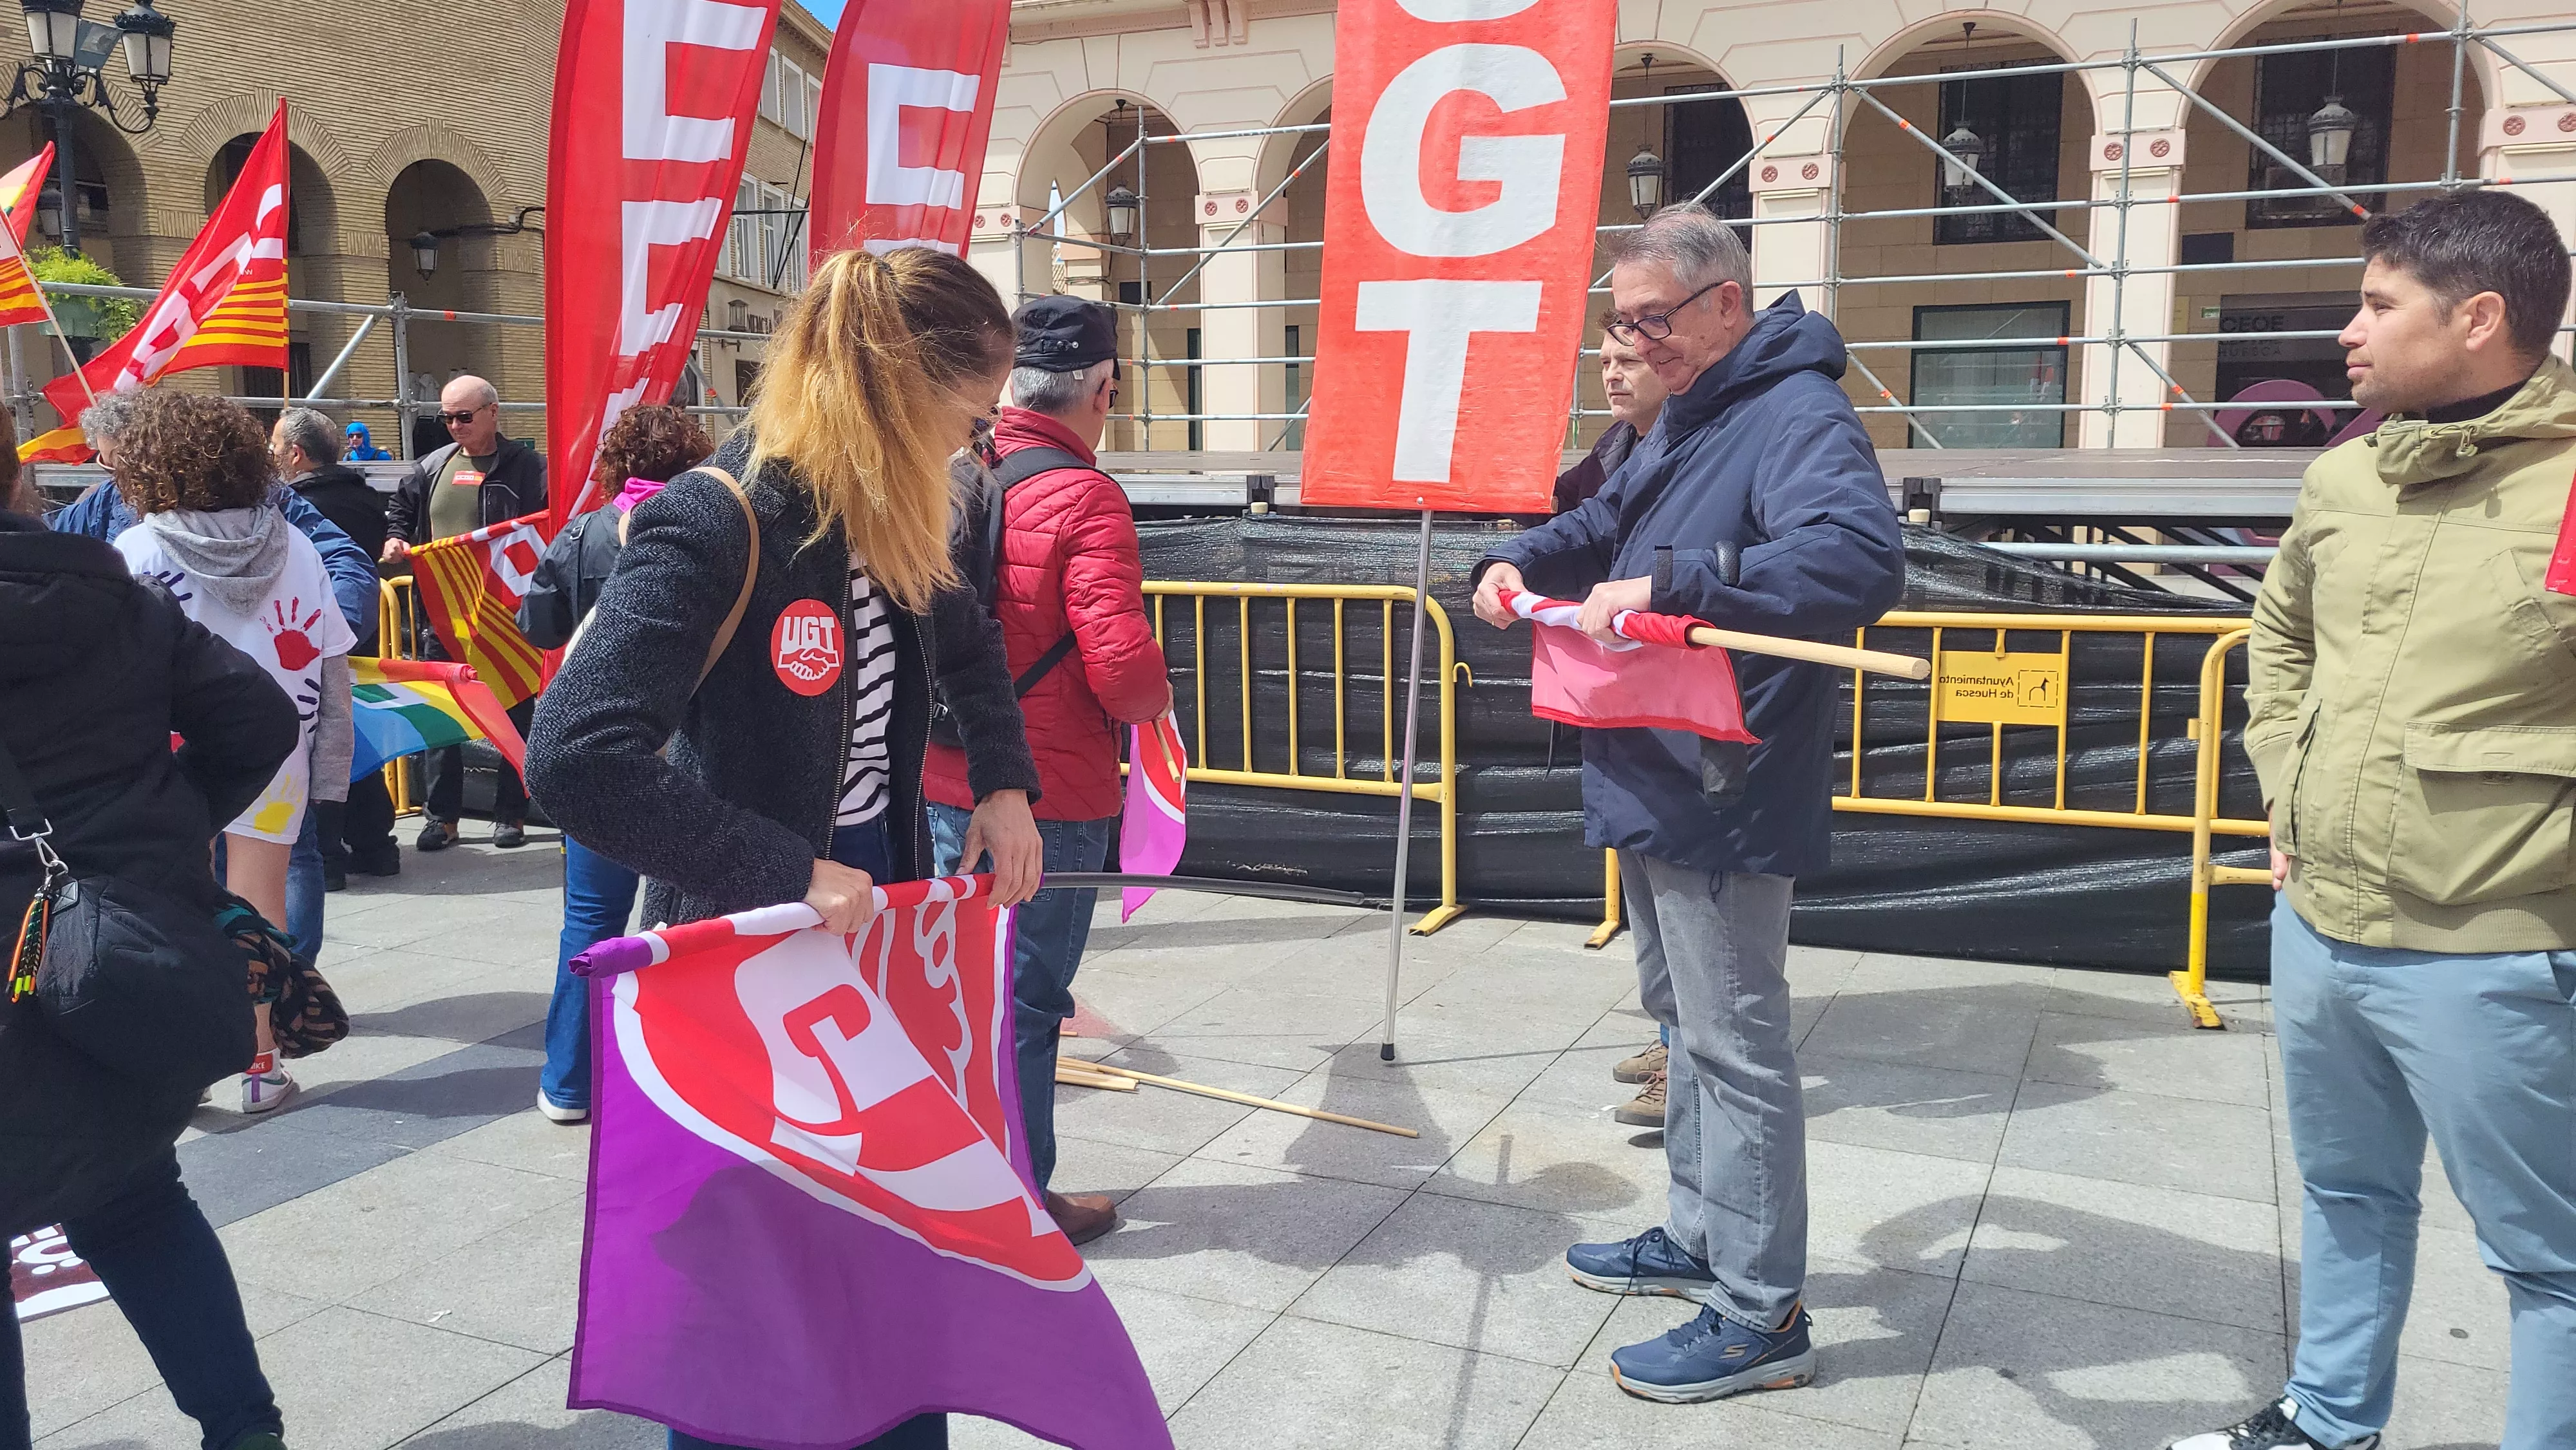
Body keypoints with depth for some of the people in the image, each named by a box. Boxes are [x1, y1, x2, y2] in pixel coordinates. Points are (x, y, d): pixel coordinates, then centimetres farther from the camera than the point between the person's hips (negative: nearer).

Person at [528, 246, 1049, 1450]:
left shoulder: (884, 519, 0)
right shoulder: (714, 527, -24)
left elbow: (966, 646, 21)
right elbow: (576, 757, -33)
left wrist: (1003, 785, 7)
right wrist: (789, 874, -30)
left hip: (875, 922, 8)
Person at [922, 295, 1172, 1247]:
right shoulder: (1082, 497, -18)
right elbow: (1120, 663, -23)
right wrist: (1153, 700, -2)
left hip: (946, 778, 7)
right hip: (1052, 793, -7)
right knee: (1026, 998, 6)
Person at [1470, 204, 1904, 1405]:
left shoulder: (1798, 418, -18)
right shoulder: (1686, 416, 15)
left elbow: (1862, 559, -34)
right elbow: (1612, 521, 28)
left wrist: (1673, 582, -39)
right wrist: (1523, 560, 8)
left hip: (1722, 797, -10)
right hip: (1654, 780, 10)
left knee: (1734, 1047, -2)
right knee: (1683, 1016, 21)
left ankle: (1760, 1315, 11)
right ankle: (1698, 1237, 37)